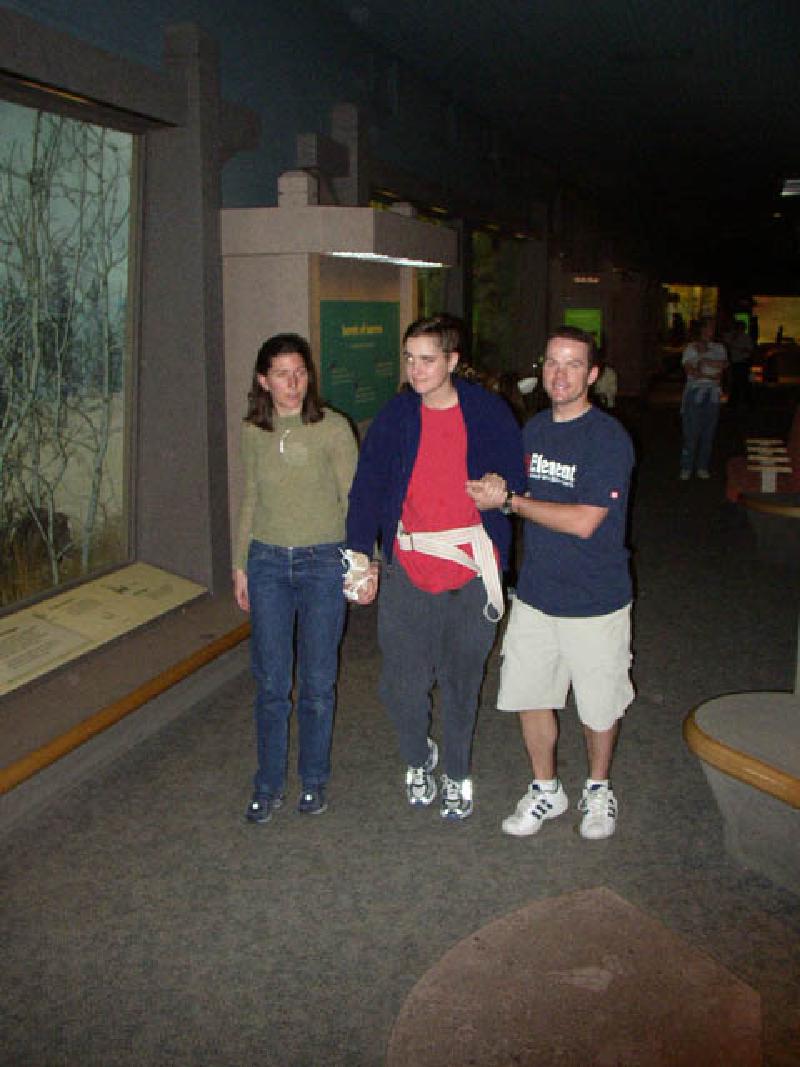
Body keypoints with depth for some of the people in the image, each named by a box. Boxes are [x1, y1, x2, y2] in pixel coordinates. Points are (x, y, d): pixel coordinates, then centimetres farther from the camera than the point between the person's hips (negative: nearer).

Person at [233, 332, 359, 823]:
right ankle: (270, 784, 24)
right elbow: (250, 501, 12)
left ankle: (314, 780, 27)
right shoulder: (253, 432, 5)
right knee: (271, 682, 8)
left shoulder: (333, 427, -7)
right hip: (267, 562, 3)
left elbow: (353, 499, -5)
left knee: (317, 681, 8)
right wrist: (241, 564, 13)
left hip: (322, 562, -2)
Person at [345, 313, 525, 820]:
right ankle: (418, 759, 34)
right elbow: (367, 488, 1)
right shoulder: (395, 416, 1)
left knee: (462, 682, 13)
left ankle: (457, 774, 35)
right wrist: (360, 556, -6)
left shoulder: (489, 413, -3)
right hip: (409, 567, 1)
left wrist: (498, 492, -12)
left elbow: (518, 480, 6)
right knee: (401, 685, 2)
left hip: (473, 569, -1)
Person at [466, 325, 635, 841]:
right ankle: (546, 790, 35)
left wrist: (510, 500, -18)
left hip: (595, 603, -5)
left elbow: (583, 521, -23)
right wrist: (497, 486, -4)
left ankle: (599, 789, 38)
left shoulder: (609, 438, -16)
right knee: (529, 696, 13)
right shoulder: (534, 428, 5)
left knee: (599, 706, 12)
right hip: (535, 594, 5)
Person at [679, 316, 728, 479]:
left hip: (713, 394, 4)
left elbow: (722, 365, -4)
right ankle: (686, 468, -1)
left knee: (709, 432, 4)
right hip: (695, 392, -4)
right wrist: (711, 376, -10)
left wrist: (703, 359, -10)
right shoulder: (690, 348, 3)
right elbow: (689, 370, -10)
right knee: (691, 432, -7)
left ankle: (703, 467, 13)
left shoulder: (718, 348, 15)